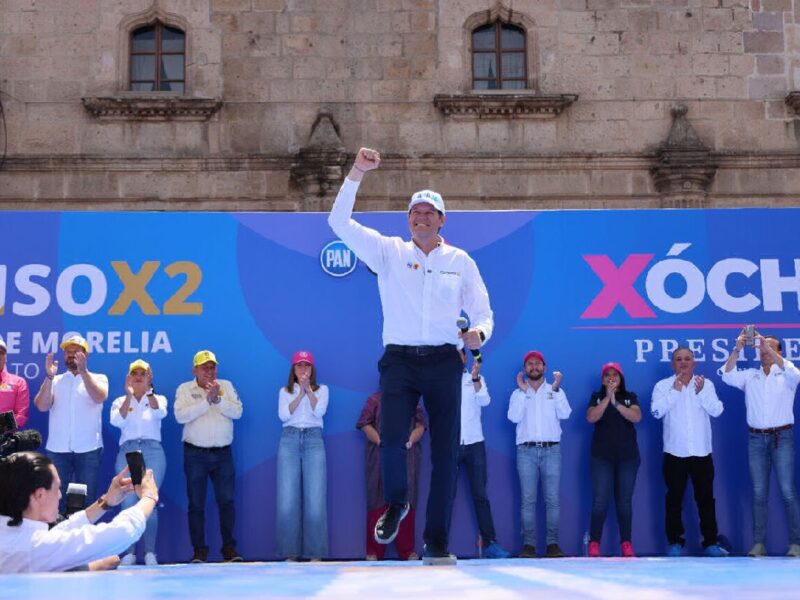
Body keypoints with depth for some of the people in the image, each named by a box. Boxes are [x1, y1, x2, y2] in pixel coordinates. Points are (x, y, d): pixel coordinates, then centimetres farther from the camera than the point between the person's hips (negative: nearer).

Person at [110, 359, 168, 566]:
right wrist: (129, 395, -13)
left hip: (153, 452, -1)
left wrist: (149, 390, -20)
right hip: (127, 451, 1)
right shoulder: (120, 401, 14)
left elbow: (160, 413, -10)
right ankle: (129, 552, 0)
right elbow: (117, 421, -6)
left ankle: (150, 552, -1)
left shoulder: (158, 399, 13)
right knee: (128, 503, -7)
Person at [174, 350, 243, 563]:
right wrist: (207, 401, -16)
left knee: (226, 501, 1)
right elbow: (180, 416, -14)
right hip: (195, 454, -1)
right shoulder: (184, 389, 1)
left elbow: (237, 411, -4)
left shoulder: (226, 386, 7)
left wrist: (218, 399, -17)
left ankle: (229, 548, 8)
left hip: (223, 453, 2)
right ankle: (199, 551, 8)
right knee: (196, 504, 2)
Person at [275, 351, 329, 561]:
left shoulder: (321, 390, 16)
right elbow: (283, 415, 0)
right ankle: (289, 552, -4)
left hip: (313, 440, -1)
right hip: (289, 439, 1)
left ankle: (315, 552, -7)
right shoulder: (285, 391, 18)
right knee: (287, 497, -8)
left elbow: (319, 411, -2)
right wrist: (300, 393, -7)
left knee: (315, 496, -9)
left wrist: (308, 389, -11)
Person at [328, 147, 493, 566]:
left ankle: (437, 544, 7)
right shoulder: (388, 251, 9)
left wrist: (478, 332, -9)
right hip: (399, 359, -1)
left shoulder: (460, 261, 12)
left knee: (446, 452, -2)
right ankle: (396, 504, 14)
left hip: (444, 362, 1)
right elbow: (340, 222, 1)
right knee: (392, 438, -18)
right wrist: (356, 174, -6)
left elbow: (482, 312, 14)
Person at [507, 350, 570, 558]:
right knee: (528, 499, -4)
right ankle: (528, 544, -4)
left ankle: (552, 544, -3)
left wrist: (556, 389, -8)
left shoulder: (556, 391, 14)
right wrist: (523, 391, -7)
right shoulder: (518, 394, 13)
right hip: (526, 450, 0)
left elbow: (565, 414, -3)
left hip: (552, 449, 0)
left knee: (553, 499, -4)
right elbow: (514, 417, -4)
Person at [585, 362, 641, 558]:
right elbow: (591, 418, -9)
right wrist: (607, 397, -14)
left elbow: (636, 417, -9)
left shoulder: (630, 397, 9)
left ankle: (626, 544, 4)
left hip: (628, 456, 1)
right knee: (600, 501, -8)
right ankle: (594, 544, -4)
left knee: (624, 501, 1)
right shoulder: (597, 397, 9)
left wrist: (616, 403, -17)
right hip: (602, 456, -1)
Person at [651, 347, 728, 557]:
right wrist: (675, 390, -17)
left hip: (702, 452, 1)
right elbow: (656, 411, -13)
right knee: (674, 499, 3)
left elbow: (716, 410, -5)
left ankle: (710, 542, 11)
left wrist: (701, 392, -18)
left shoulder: (706, 384, 5)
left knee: (706, 498, 5)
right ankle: (674, 542, 10)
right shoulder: (663, 385, 0)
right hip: (675, 453, -1)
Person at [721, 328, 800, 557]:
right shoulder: (750, 376, 10)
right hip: (756, 438, 3)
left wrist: (768, 347, -25)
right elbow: (727, 376, -5)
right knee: (759, 493, 3)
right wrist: (737, 349, -19)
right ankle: (758, 543, 5)